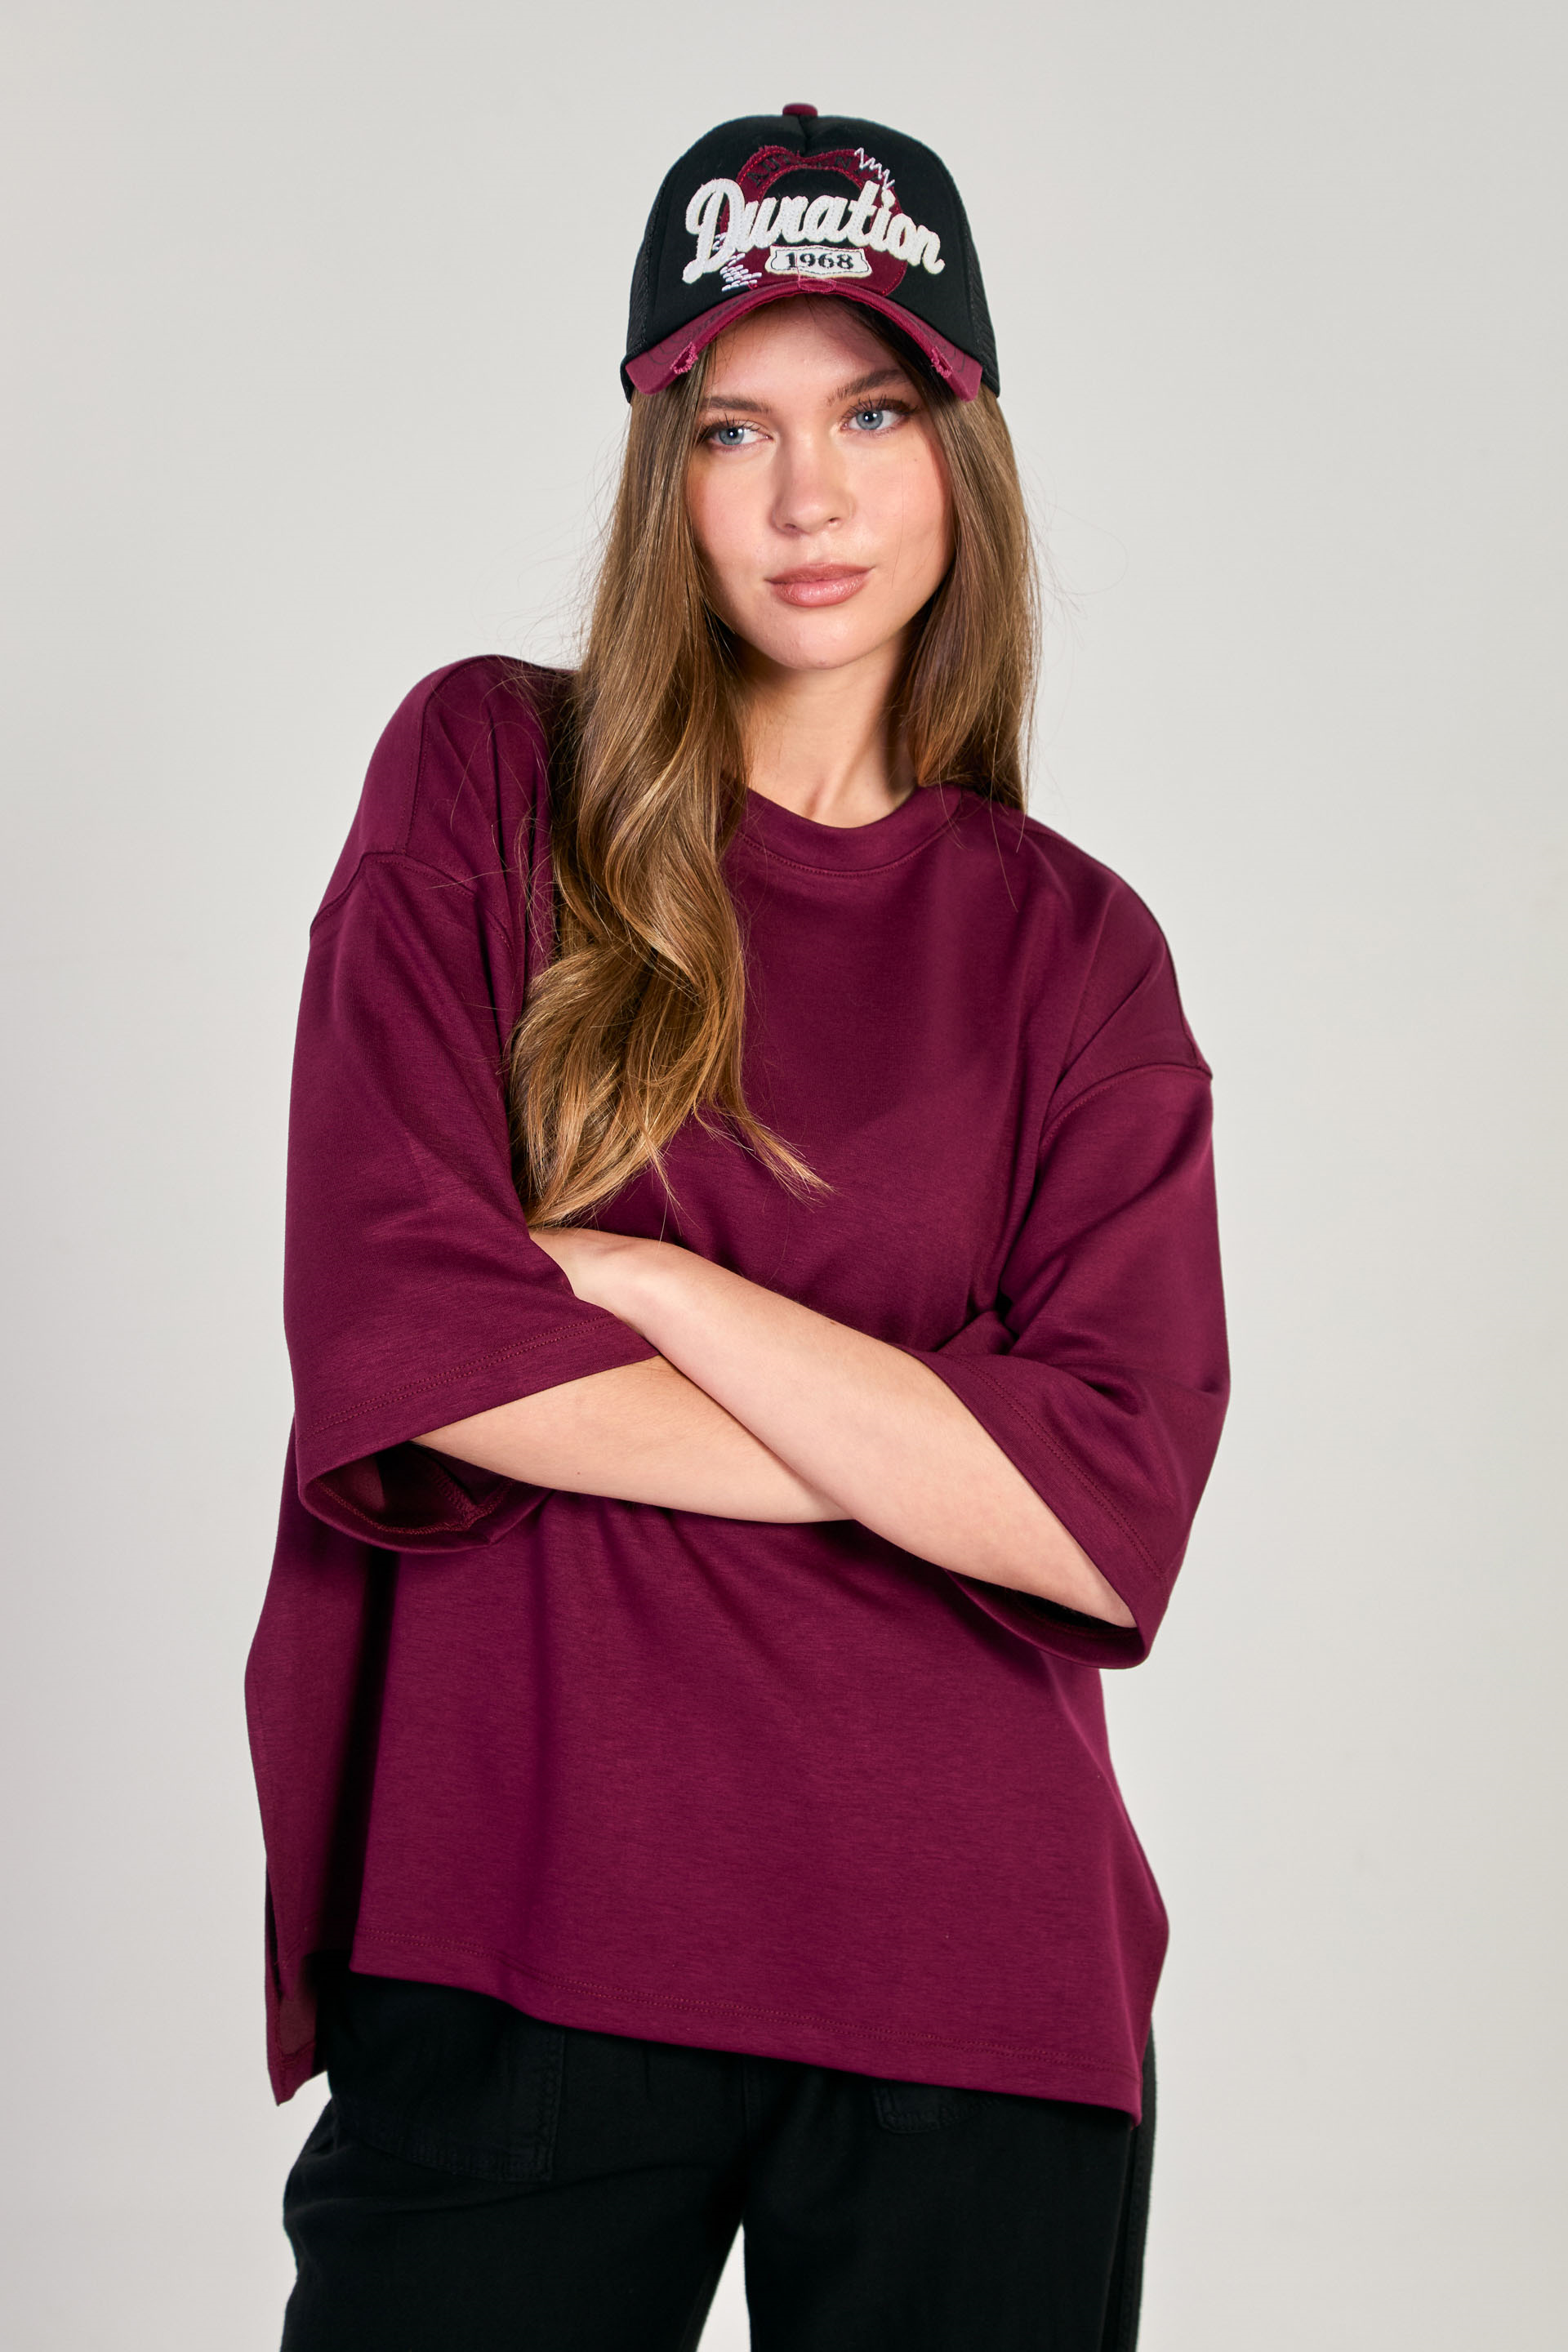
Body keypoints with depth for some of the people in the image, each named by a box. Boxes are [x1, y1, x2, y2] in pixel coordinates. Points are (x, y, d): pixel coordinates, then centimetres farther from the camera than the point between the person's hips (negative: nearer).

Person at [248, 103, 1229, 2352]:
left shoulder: (1076, 952, 5)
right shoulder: (486, 778, 2)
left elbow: (1116, 1523, -7)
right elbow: (391, 1332, -9)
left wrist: (640, 1278, -11)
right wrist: (929, 1455, -6)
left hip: (976, 1992, 2)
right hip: (514, 1935, -1)